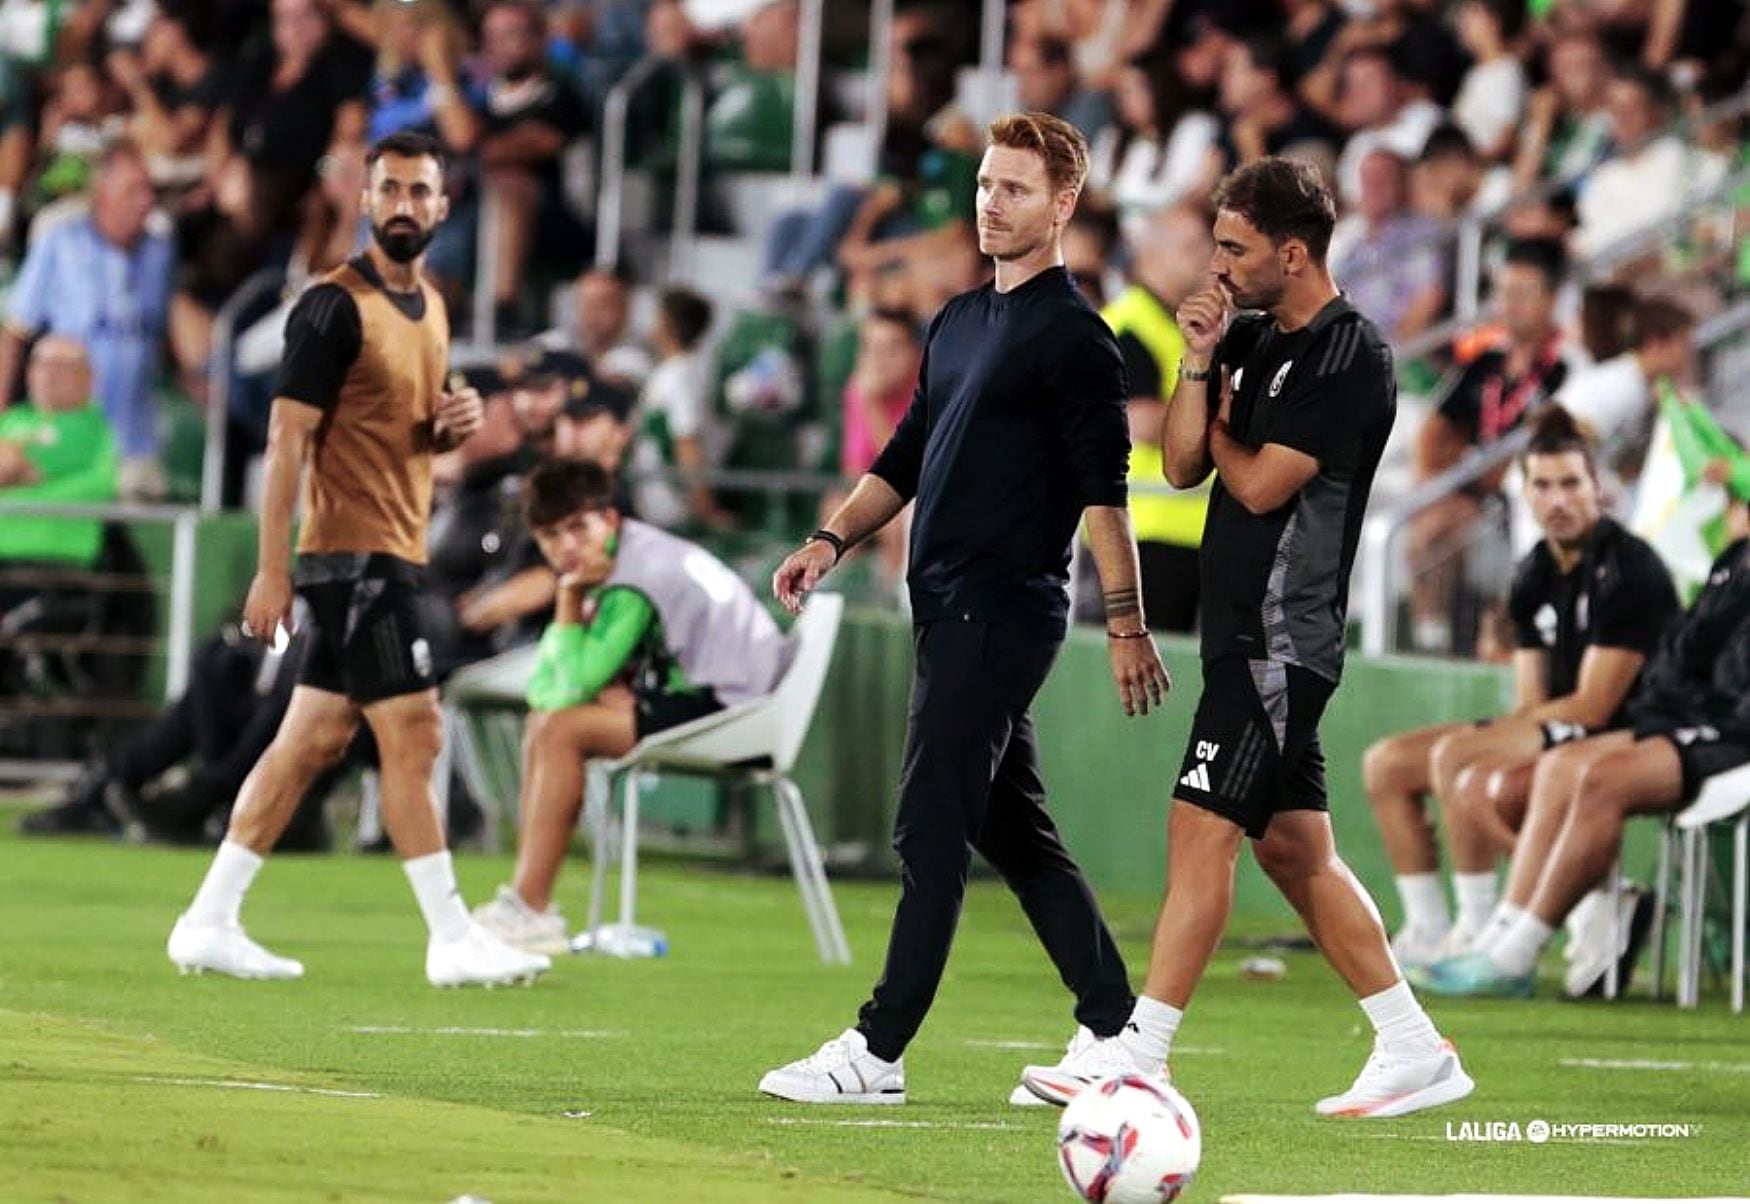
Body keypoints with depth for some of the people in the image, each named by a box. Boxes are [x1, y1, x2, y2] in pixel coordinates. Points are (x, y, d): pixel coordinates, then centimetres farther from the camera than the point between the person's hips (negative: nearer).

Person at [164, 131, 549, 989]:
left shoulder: (430, 308, 15)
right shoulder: (335, 307, -12)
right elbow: (288, 437, -15)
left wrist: (452, 425, 3)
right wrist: (271, 569, -20)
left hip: (395, 556, 9)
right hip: (353, 553, -9)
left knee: (313, 741, 9)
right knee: (413, 733, -9)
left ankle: (210, 923, 13)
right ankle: (453, 941, -6)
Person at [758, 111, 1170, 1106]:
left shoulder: (1073, 337, -9)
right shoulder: (961, 322, 18)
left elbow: (1103, 491, -15)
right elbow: (909, 457, 23)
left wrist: (1126, 623, -20)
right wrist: (834, 540, 10)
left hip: (1008, 610, -9)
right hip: (950, 606, 9)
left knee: (932, 829, -10)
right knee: (1015, 831, 11)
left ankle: (879, 1053, -9)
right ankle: (1114, 1032, 16)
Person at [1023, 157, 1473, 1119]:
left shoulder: (1350, 355, -12)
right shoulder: (1253, 340, 14)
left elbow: (1260, 484, -16)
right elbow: (1182, 465, 9)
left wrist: (1223, 429, 3)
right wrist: (1199, 362, -3)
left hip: (1282, 636, -9)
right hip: (1247, 634, 9)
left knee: (1201, 830, -12)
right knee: (1295, 850, 10)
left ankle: (1139, 1056, -13)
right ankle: (1415, 1050, 15)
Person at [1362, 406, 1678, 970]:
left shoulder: (1628, 572, -15)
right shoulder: (1534, 575, 11)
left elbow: (1592, 707, -18)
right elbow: (1530, 705, 9)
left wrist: (1487, 735, -11)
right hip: (1554, 732, 10)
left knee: (1454, 758, -29)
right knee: (1385, 763, 5)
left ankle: (1479, 933, -24)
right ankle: (1428, 933, 2)